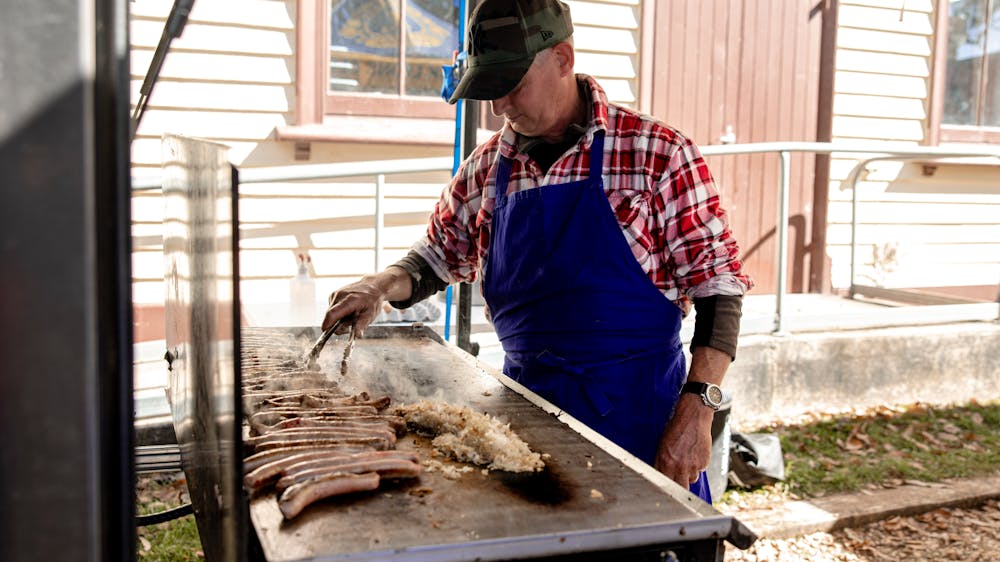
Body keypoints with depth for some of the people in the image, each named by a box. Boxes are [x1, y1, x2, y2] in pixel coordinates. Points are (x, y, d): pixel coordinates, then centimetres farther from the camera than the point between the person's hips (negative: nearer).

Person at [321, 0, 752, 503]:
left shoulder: (658, 154, -10)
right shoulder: (487, 167, 4)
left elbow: (718, 285, -9)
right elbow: (438, 256, 20)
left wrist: (697, 409, -17)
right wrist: (383, 286, -1)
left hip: (637, 405, -3)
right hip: (525, 400, 4)